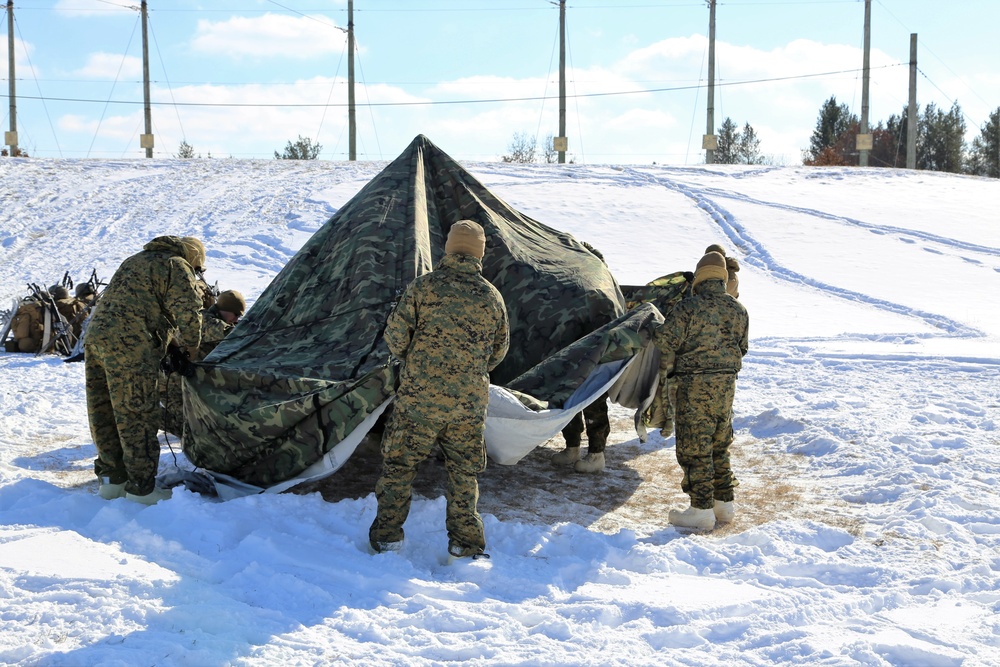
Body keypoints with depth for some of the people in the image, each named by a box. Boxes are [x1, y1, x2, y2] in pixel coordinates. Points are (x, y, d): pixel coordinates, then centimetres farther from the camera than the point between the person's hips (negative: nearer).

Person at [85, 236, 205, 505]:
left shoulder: (135, 261, 30)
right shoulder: (176, 266, 3)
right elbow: (188, 310, -9)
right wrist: (190, 346, 5)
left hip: (95, 335, 9)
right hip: (130, 345, -9)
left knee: (103, 414, 14)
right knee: (137, 416, -4)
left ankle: (111, 478, 24)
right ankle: (141, 487, 0)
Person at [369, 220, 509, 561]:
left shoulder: (423, 286, -6)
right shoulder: (492, 297, 3)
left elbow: (395, 333, -6)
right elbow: (499, 349, 13)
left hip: (419, 396, -2)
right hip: (470, 403, 2)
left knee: (399, 464, 11)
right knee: (464, 472, 13)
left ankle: (387, 535, 17)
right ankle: (466, 543, 16)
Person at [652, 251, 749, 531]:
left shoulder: (689, 307, -13)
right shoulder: (738, 310, 6)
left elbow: (664, 340, -15)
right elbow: (741, 348, 14)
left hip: (696, 384, -6)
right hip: (727, 383, 6)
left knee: (694, 447, 0)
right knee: (719, 446, 17)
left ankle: (702, 510, 0)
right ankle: (724, 503, 22)